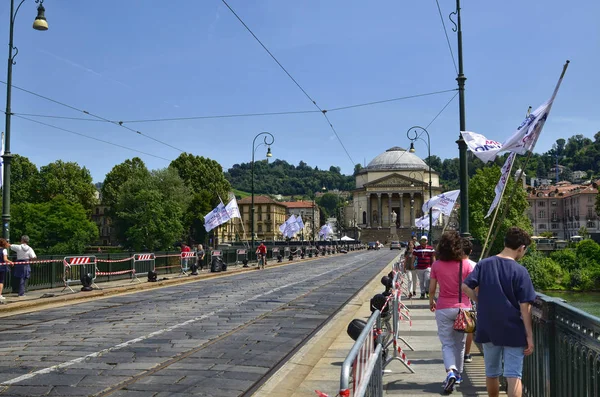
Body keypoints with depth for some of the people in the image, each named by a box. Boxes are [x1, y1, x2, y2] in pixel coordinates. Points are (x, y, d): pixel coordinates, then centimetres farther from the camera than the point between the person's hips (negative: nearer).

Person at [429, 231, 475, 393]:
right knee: (460, 343, 17)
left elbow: (432, 288, 1)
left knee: (447, 343, 4)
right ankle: (457, 374, 29)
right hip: (463, 307, 1)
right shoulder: (466, 265, -6)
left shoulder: (436, 265, -6)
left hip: (443, 308, -1)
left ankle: (450, 371, -19)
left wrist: (431, 302, 18)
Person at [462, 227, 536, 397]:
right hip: (513, 331, -4)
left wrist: (481, 303, 7)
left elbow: (465, 286, -6)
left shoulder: (484, 264, 0)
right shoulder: (520, 271, -11)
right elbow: (525, 306, -11)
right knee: (514, 376, 0)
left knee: (491, 373, 18)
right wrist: (529, 335, -5)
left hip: (488, 329, 4)